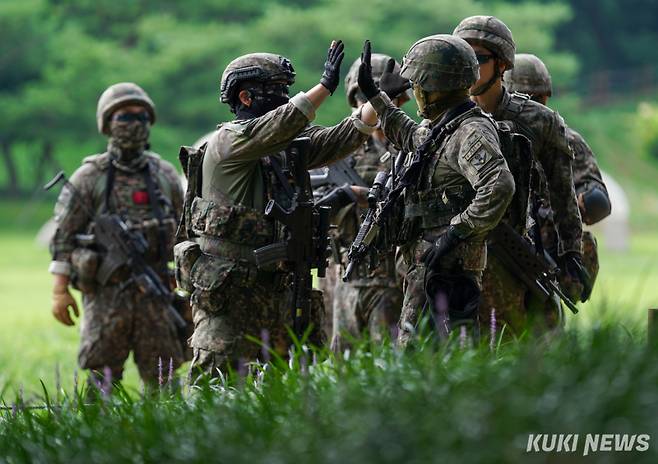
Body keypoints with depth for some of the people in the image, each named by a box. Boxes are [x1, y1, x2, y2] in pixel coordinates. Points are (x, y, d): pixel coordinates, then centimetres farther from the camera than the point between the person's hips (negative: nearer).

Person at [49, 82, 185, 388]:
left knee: (162, 377, 2)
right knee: (103, 380, 0)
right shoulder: (89, 177, -1)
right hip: (106, 293, -3)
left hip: (155, 292, 3)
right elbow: (63, 235, -2)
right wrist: (60, 291, -8)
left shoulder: (165, 175, 8)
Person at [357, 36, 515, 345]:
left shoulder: (471, 132, -16)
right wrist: (374, 95, 40)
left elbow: (499, 186, -31)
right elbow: (409, 136, 40)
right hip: (425, 264, 10)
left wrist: (457, 232, -27)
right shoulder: (438, 129, 16)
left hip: (449, 265, -10)